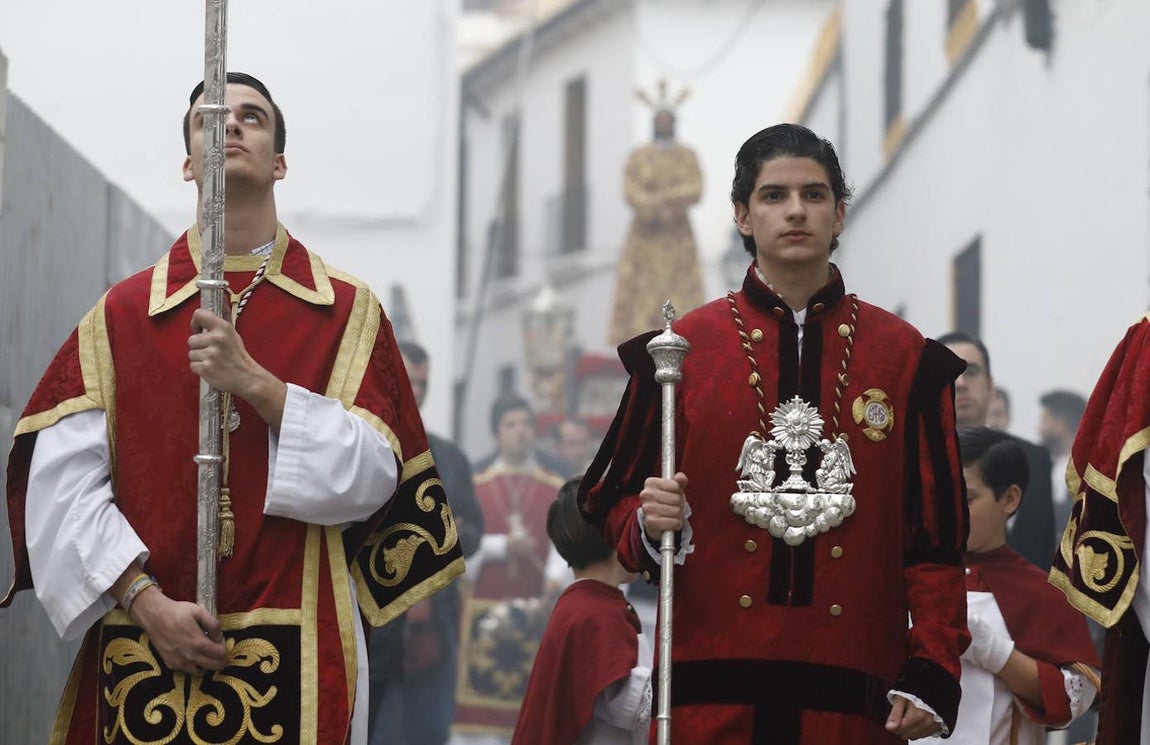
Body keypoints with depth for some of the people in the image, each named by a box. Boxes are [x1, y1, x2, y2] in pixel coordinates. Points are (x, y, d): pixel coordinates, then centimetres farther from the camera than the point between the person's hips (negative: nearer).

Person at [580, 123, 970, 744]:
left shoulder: (905, 356, 8)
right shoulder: (683, 347, 6)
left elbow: (936, 532, 6)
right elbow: (610, 497, 11)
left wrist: (932, 676, -3)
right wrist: (648, 528, -12)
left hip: (853, 693, 1)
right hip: (712, 690, 0)